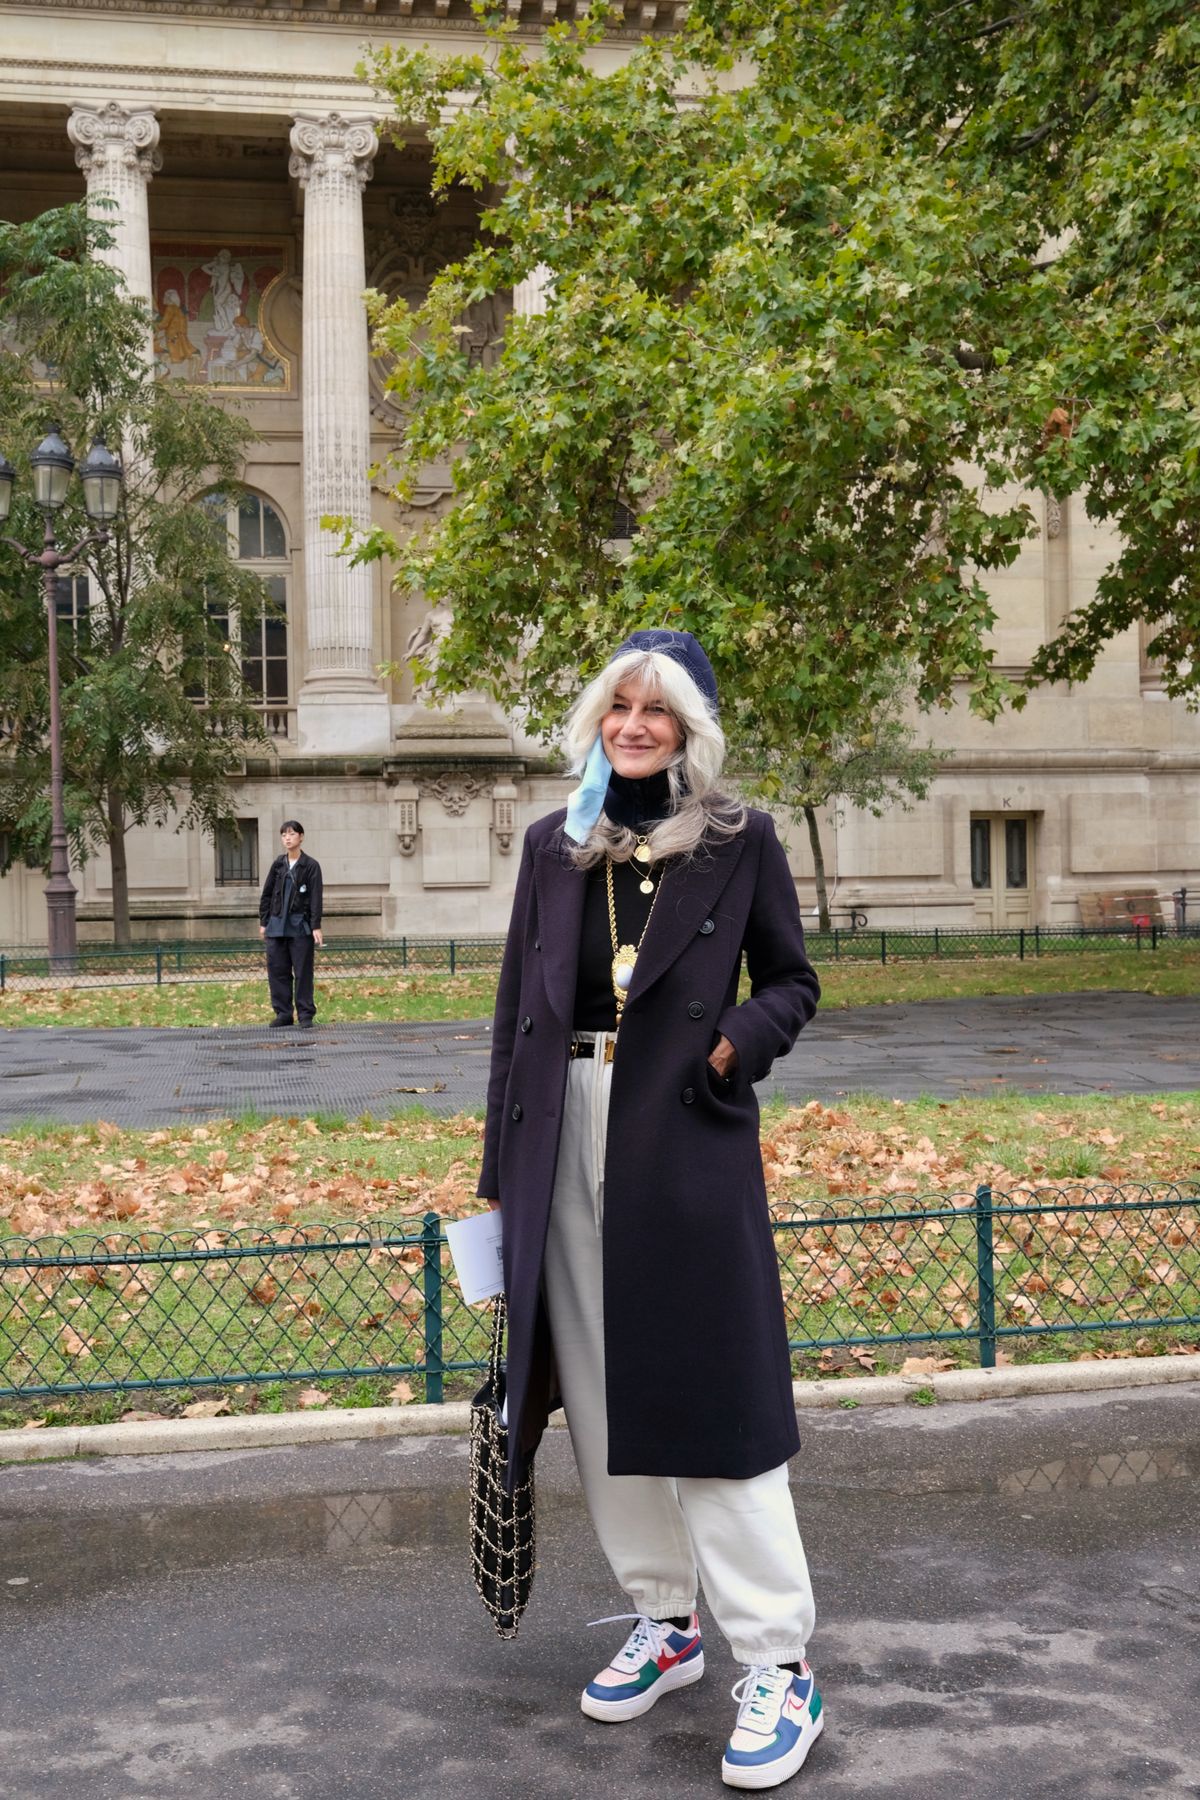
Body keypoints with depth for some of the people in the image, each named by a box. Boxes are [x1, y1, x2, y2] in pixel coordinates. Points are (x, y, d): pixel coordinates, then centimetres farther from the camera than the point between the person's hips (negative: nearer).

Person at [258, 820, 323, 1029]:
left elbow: (316, 898, -6)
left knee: (303, 971, -1)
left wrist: (316, 926, -12)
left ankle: (305, 1015, 5)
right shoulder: (277, 865, 9)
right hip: (277, 925, 4)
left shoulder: (311, 866, -2)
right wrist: (263, 922, 9)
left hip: (300, 926, -4)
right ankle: (283, 1013, 13)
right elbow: (266, 894, 13)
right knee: (277, 970, 5)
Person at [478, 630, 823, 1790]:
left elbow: (794, 983, 8)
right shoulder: (554, 846, 9)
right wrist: (502, 1172, 9)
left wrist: (735, 1043, -14)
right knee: (601, 1394, 10)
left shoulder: (739, 842, 0)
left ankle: (778, 1670, 6)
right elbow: (517, 1010, 10)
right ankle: (663, 1625, 27)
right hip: (568, 1138, 4)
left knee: (711, 1392, -4)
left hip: (686, 1141, -4)